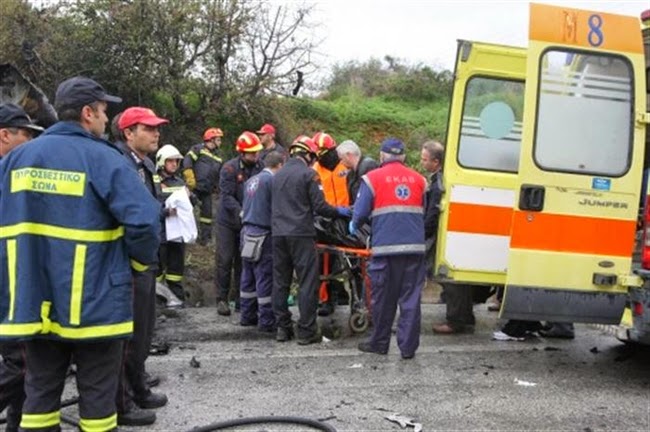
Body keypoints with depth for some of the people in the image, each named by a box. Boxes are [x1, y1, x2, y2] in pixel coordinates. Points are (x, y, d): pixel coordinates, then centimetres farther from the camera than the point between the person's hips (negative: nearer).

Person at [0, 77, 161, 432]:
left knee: (39, 394, 15)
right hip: (93, 302, -5)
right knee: (97, 396, 8)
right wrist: (141, 259, -1)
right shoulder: (103, 158, -11)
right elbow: (143, 220, -20)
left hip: (34, 300, 5)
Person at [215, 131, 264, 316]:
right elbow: (227, 196, -19)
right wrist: (241, 212, -32)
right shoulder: (230, 168, -14)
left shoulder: (260, 167, -3)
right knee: (225, 260, 0)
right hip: (229, 221, -3)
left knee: (243, 261, 9)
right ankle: (222, 299, 9)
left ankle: (242, 299, 18)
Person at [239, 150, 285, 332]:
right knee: (265, 278, -5)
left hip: (247, 231, 9)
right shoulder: (272, 180, -11)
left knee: (248, 276, 14)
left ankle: (247, 315, 22)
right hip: (263, 234, -9)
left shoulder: (251, 181, 17)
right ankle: (266, 321, -2)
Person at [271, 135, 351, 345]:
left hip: (278, 233, 7)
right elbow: (319, 207, -9)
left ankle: (282, 328, 14)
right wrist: (339, 211, 8)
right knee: (308, 283, -1)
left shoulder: (278, 175, 16)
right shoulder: (308, 174, -5)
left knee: (280, 281, 10)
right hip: (301, 234, -6)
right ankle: (307, 331, -1)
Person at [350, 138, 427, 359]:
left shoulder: (373, 178, 0)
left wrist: (354, 225, 18)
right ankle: (408, 346, 6)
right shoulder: (418, 179, 12)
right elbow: (424, 212, 16)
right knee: (411, 298, 4)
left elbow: (361, 211, -3)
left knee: (383, 298, 8)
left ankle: (379, 343, 19)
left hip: (385, 247, -2)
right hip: (414, 247, 3)